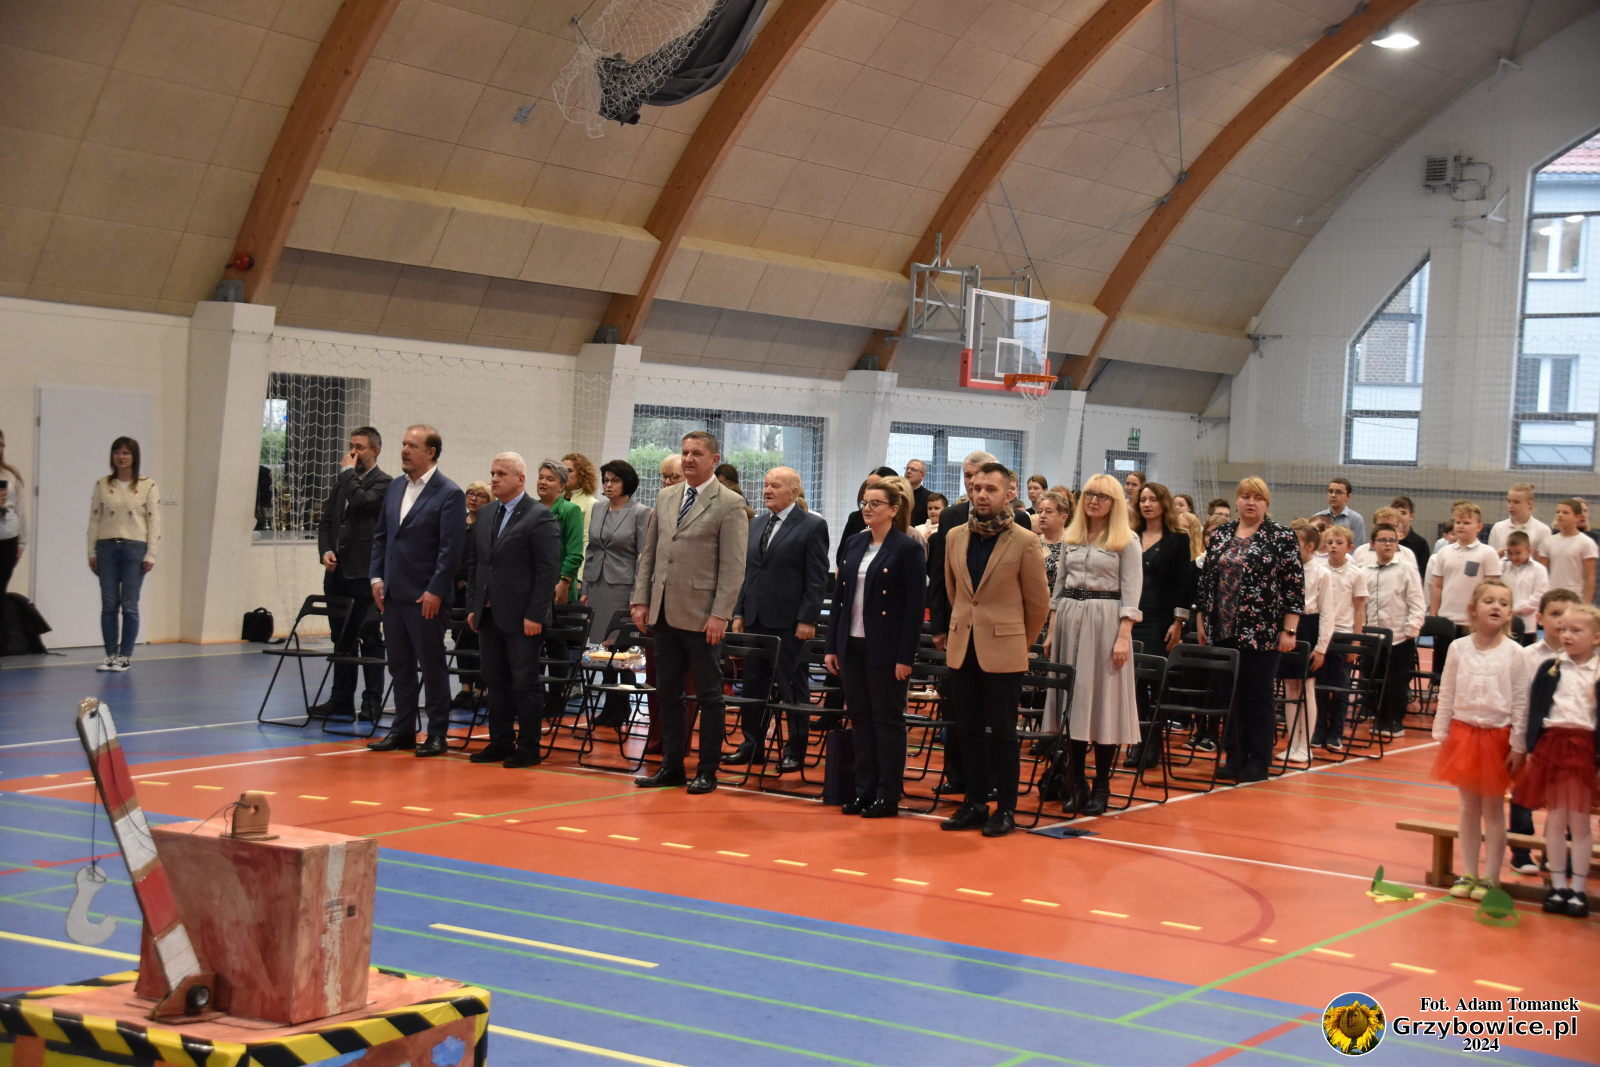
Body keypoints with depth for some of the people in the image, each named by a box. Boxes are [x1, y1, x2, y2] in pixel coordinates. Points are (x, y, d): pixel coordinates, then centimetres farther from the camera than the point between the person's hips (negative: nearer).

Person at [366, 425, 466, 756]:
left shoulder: (449, 493, -10)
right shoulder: (395, 487, 12)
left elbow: (451, 548, -14)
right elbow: (380, 535, 16)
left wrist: (435, 591, -16)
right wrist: (377, 577, 7)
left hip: (425, 597, -7)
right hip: (392, 593, 7)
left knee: (432, 666, 1)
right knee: (400, 665, 13)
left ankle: (437, 734, 9)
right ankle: (403, 730, 21)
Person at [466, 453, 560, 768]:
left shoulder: (540, 517, -9)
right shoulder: (485, 518, 14)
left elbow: (548, 570, -13)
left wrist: (535, 614, -17)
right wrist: (473, 606, 11)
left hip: (521, 618, -7)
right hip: (489, 615, 7)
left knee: (524, 683, -1)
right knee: (496, 682, 11)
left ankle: (528, 747, 6)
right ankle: (500, 742, 19)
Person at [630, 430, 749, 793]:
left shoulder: (730, 504, -5)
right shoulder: (665, 498, 12)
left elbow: (733, 566, -10)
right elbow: (648, 554, 15)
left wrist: (720, 615, -16)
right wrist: (641, 600, 7)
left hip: (700, 614, -6)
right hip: (663, 612, 6)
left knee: (708, 695, 2)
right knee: (668, 692, 10)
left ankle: (707, 772, 10)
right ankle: (671, 766, 19)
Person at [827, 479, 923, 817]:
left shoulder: (908, 550, -8)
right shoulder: (855, 544, 10)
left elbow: (915, 607, -11)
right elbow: (840, 597, 13)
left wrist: (905, 657, -15)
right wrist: (832, 646, 9)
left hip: (885, 650, -6)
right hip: (852, 646, 6)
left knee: (887, 720, 2)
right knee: (860, 719, 10)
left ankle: (888, 796, 9)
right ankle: (864, 790, 18)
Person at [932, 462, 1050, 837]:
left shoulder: (1024, 542, -8)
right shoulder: (954, 537, 6)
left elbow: (1038, 602, 1)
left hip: (1003, 651, -4)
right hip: (961, 649, 5)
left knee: (1001, 733, 0)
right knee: (968, 731, 8)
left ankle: (1006, 809, 9)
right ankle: (975, 803, 18)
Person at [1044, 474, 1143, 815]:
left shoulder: (1127, 541, 0)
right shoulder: (1072, 537, 13)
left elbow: (1131, 594, -6)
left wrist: (1123, 637, -14)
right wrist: (1051, 632, 10)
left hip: (1106, 621, -4)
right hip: (1069, 620, 4)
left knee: (1102, 701, -2)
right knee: (1072, 700, 4)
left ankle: (1101, 786, 6)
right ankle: (1076, 782, 11)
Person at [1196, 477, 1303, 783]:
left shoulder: (1281, 538, -4)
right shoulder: (1220, 535, 10)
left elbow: (1295, 586, -6)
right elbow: (1205, 579, 14)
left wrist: (1289, 631, -10)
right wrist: (1202, 621, 12)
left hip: (1262, 632, -4)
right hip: (1224, 631, 4)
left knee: (1257, 696, 1)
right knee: (1231, 695, 8)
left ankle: (1258, 763, 9)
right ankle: (1235, 758, 16)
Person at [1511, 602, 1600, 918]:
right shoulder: (1549, 669, 4)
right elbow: (1530, 709, 7)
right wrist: (1520, 747, 7)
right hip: (1550, 746, 2)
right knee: (1555, 818, 8)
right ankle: (1558, 885, 16)